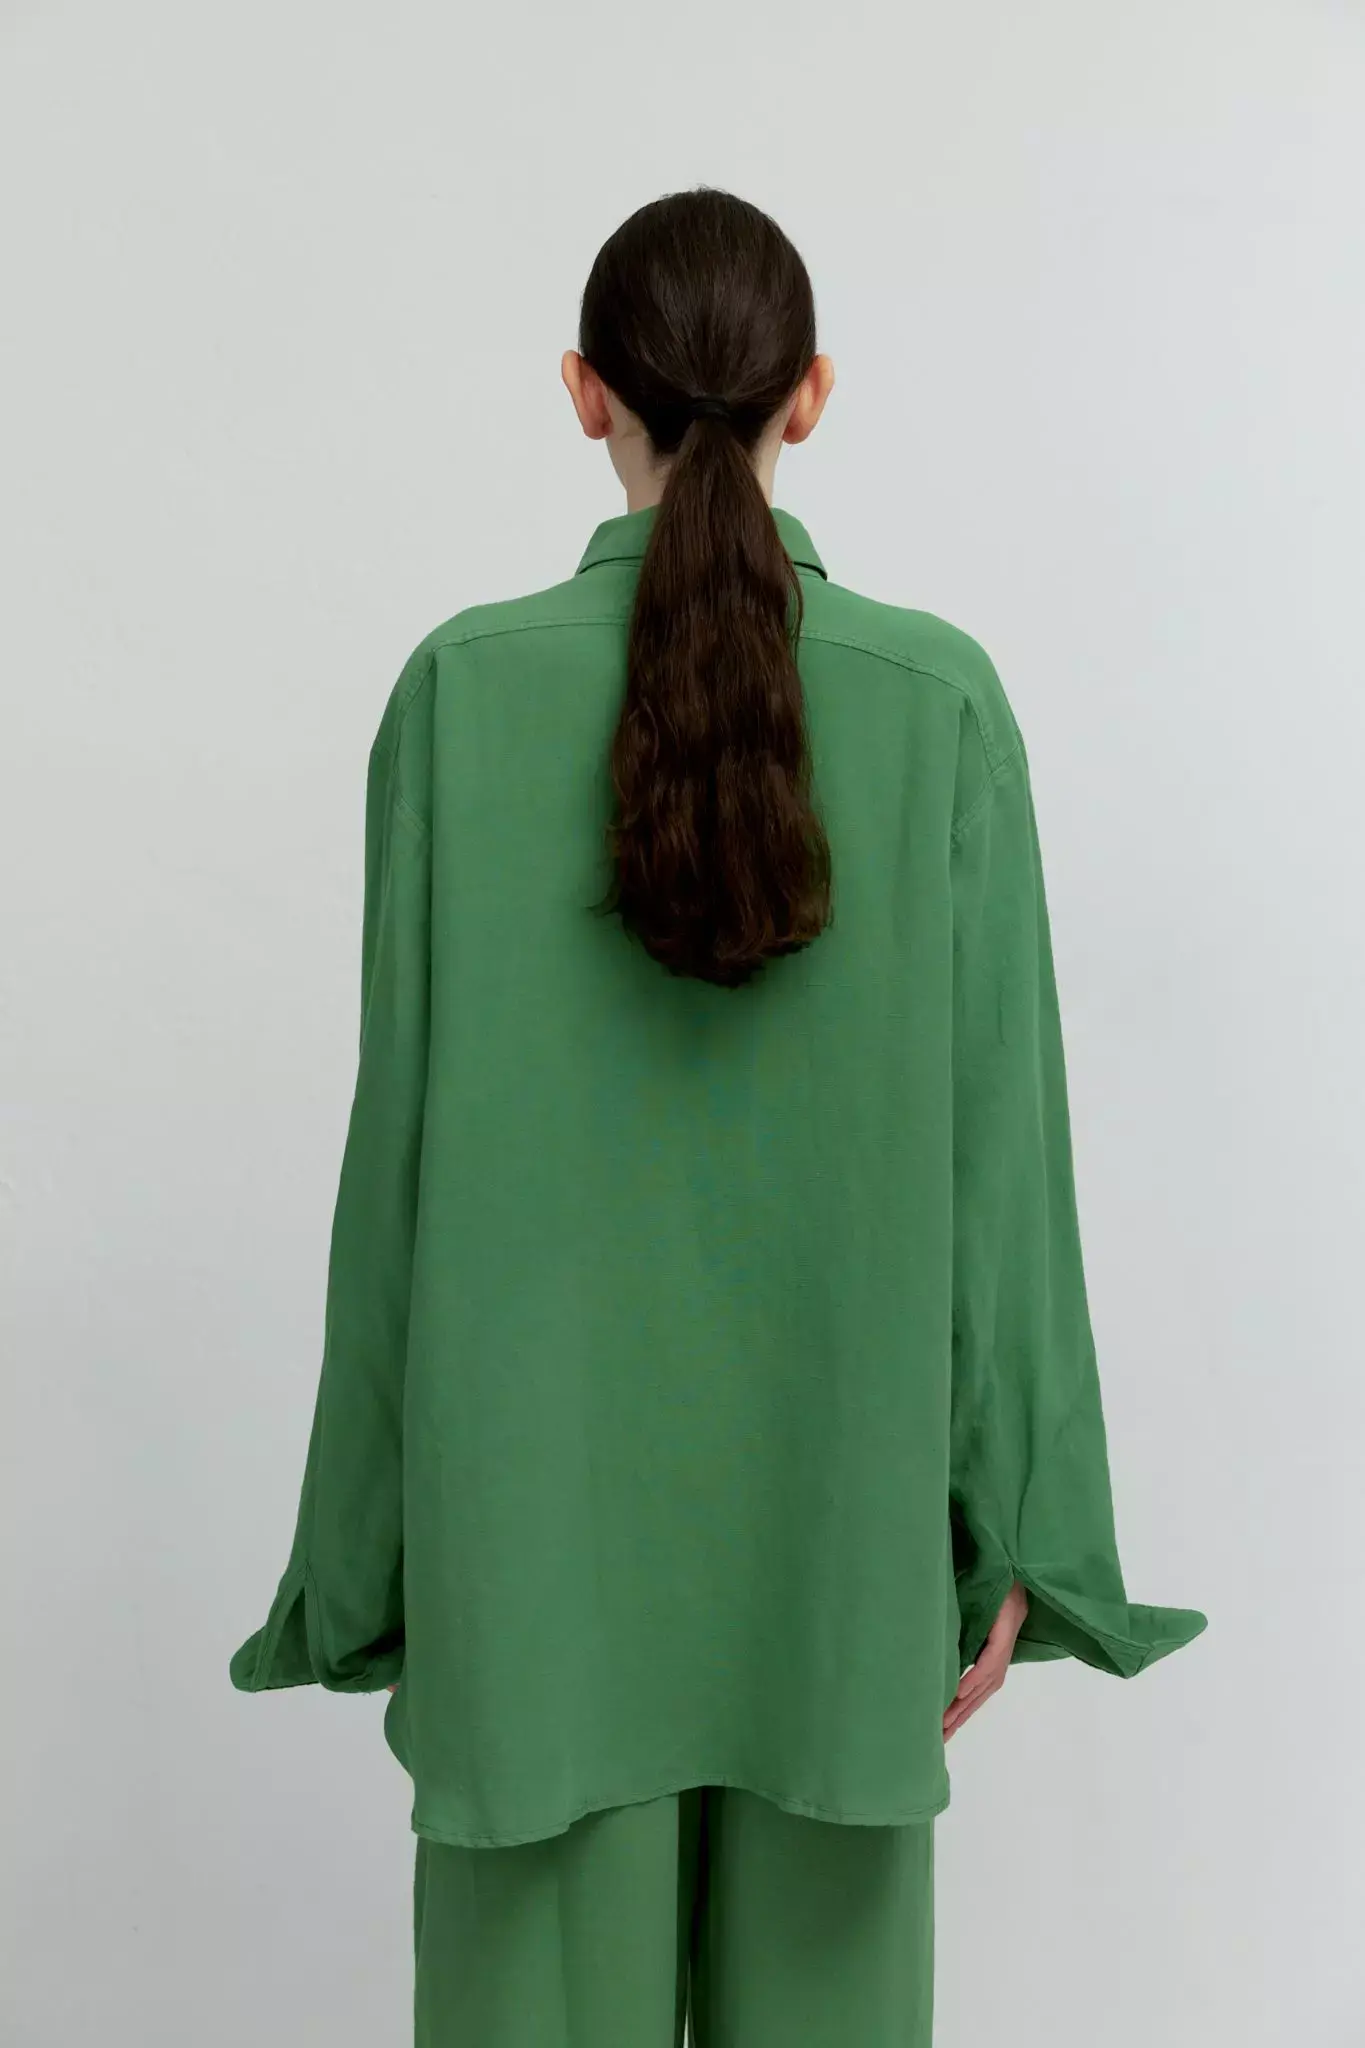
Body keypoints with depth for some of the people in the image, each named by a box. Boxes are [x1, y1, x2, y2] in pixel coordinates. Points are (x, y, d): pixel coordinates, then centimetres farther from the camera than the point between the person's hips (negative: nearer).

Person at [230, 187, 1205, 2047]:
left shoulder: (463, 690, -8)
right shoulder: (940, 698, -6)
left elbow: (403, 1136, -6)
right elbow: (999, 1136, -6)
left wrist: (371, 1543, 4)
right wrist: (1011, 1527, 3)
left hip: (543, 1484, 0)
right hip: (836, 1475, 1)